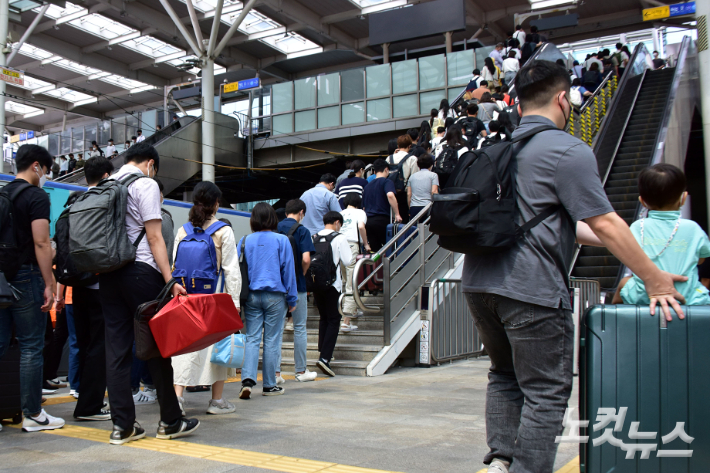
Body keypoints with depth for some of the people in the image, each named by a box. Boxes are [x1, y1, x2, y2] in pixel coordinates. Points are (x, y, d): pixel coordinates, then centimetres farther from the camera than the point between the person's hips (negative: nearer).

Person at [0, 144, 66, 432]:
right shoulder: (37, 196, -7)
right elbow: (41, 243, -15)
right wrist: (49, 284, -14)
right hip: (25, 277, -7)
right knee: (31, 347, -1)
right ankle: (32, 415, 5)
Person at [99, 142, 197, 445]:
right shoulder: (146, 185, -4)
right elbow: (154, 238, -11)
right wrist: (170, 280, -13)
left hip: (107, 273, 7)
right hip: (140, 271, -7)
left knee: (117, 348, 5)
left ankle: (122, 425, 7)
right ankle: (170, 422, 9)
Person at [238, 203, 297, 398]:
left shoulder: (245, 241, 4)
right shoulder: (281, 240, -2)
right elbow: (288, 270, -1)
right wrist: (292, 299, 6)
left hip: (252, 296, 2)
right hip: (275, 296, -2)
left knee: (252, 339, 5)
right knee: (271, 341, 4)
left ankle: (248, 379, -11)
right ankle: (269, 385, 12)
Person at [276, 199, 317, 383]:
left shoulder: (274, 229, 4)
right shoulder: (302, 231, -8)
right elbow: (306, 259, -18)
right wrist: (302, 273, 0)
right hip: (296, 285, -3)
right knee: (300, 328, 8)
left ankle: (275, 371, 7)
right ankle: (301, 371, 15)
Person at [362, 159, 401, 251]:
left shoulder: (367, 186, 21)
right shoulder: (386, 182, 0)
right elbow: (390, 195, -21)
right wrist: (397, 214, -17)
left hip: (368, 221, 6)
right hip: (382, 219, -6)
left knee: (375, 250, 7)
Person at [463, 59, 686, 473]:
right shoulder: (568, 150, -8)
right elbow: (604, 223, -10)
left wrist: (609, 240, 24)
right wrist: (656, 280, 0)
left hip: (480, 282, 8)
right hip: (531, 289, -8)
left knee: (505, 375, 22)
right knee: (546, 394, 4)